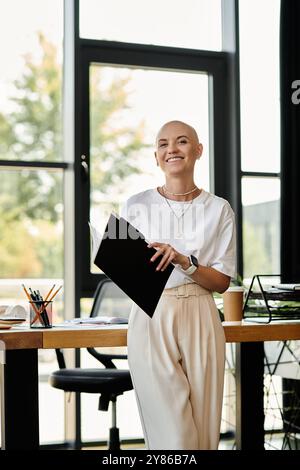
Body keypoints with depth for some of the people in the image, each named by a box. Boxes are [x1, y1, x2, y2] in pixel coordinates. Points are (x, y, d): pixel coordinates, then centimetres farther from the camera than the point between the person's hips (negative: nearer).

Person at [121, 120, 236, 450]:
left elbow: (222, 281, 3)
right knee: (173, 435, -5)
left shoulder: (219, 210, 6)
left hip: (199, 320, 2)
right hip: (151, 320, -1)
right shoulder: (136, 206, 4)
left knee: (205, 430, 5)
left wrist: (184, 262, -14)